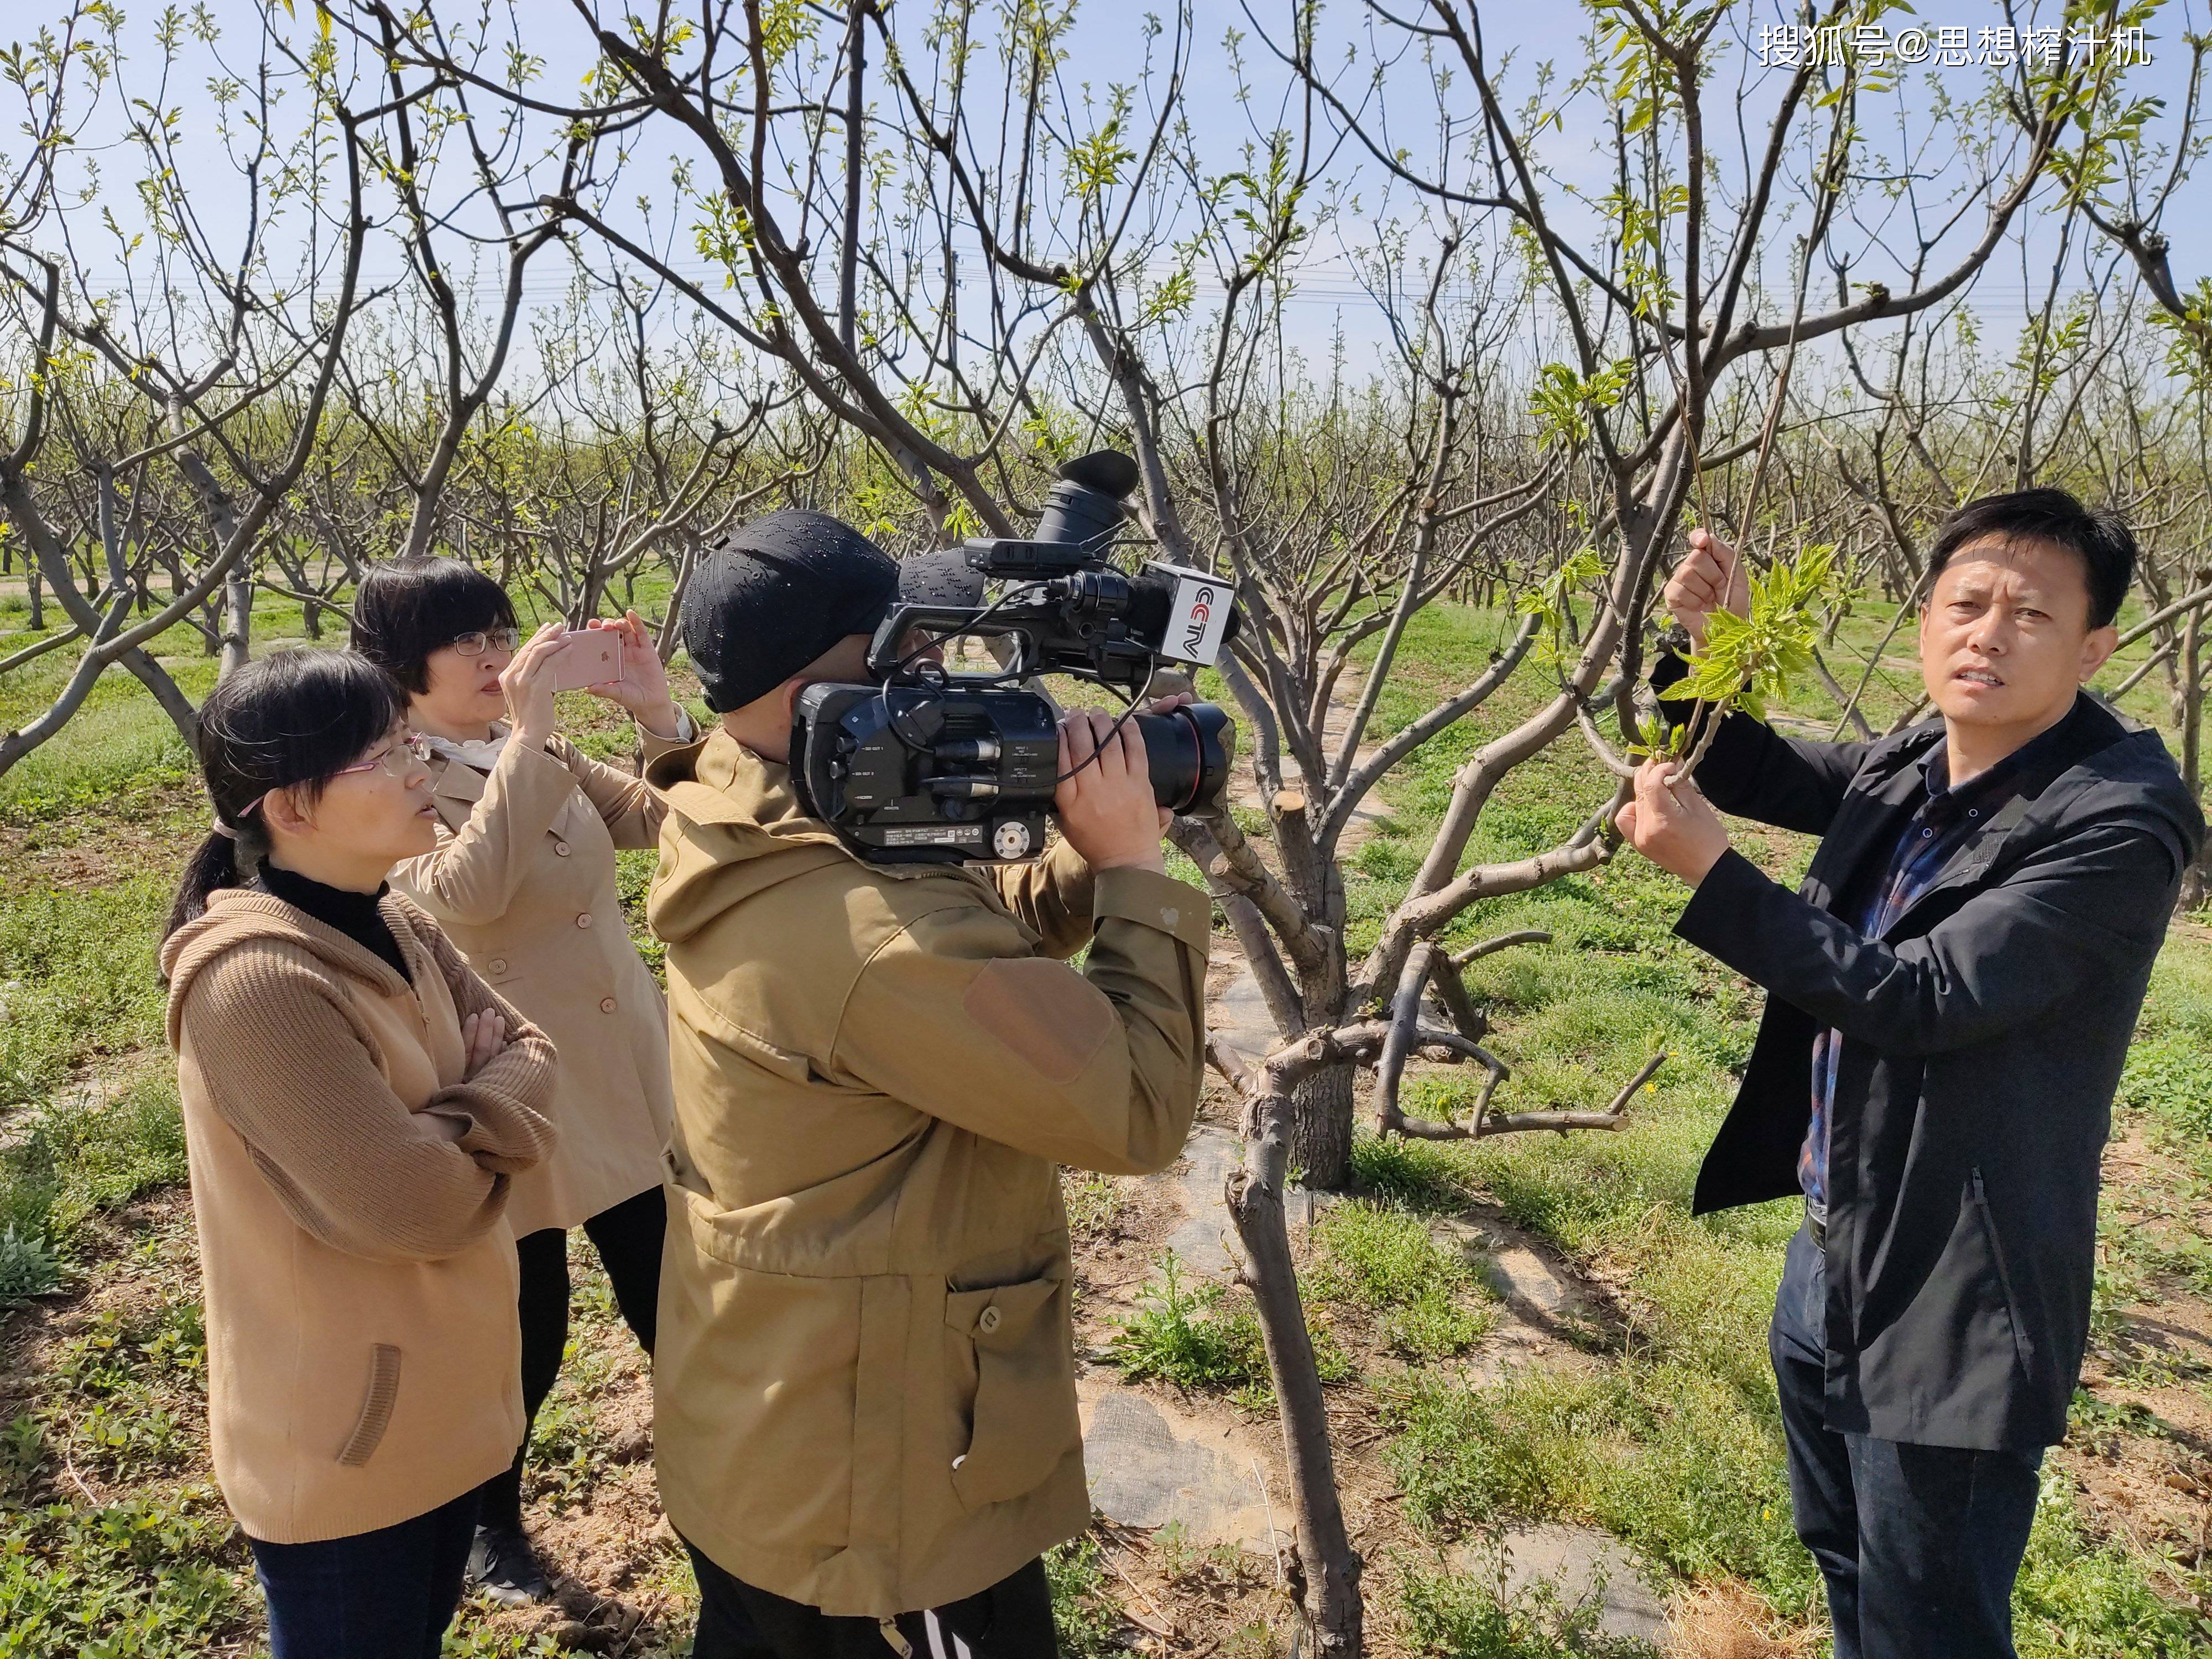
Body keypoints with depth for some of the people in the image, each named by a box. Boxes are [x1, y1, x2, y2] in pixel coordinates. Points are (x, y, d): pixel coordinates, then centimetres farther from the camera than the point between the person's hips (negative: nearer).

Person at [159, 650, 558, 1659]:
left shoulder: (395, 929, -1)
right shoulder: (257, 981, -29)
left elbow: (529, 1055, 0)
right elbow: (420, 1204, -30)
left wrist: (461, 1121, -18)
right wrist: (487, 1108, -11)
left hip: (439, 1400, 8)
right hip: (344, 1442, -7)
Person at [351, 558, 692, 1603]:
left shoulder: (550, 757, 5)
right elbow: (464, 892, -34)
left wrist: (655, 709, -12)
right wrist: (525, 731, -34)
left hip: (629, 1087, 5)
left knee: (673, 1312, 17)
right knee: (526, 1341, 13)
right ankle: (490, 1521, 41)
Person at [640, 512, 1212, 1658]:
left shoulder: (757, 865, -2)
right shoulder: (867, 928, -33)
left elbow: (973, 942, 10)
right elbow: (1135, 1108, -28)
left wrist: (1093, 862, -5)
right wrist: (1135, 867, -19)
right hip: (869, 1494, -9)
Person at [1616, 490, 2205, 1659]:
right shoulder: (1908, 770, 1)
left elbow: (1921, 998, -27)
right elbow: (1754, 776, 15)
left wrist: (1709, 868, -28)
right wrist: (1711, 645, -4)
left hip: (1949, 1310, -7)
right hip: (1830, 1260, 8)